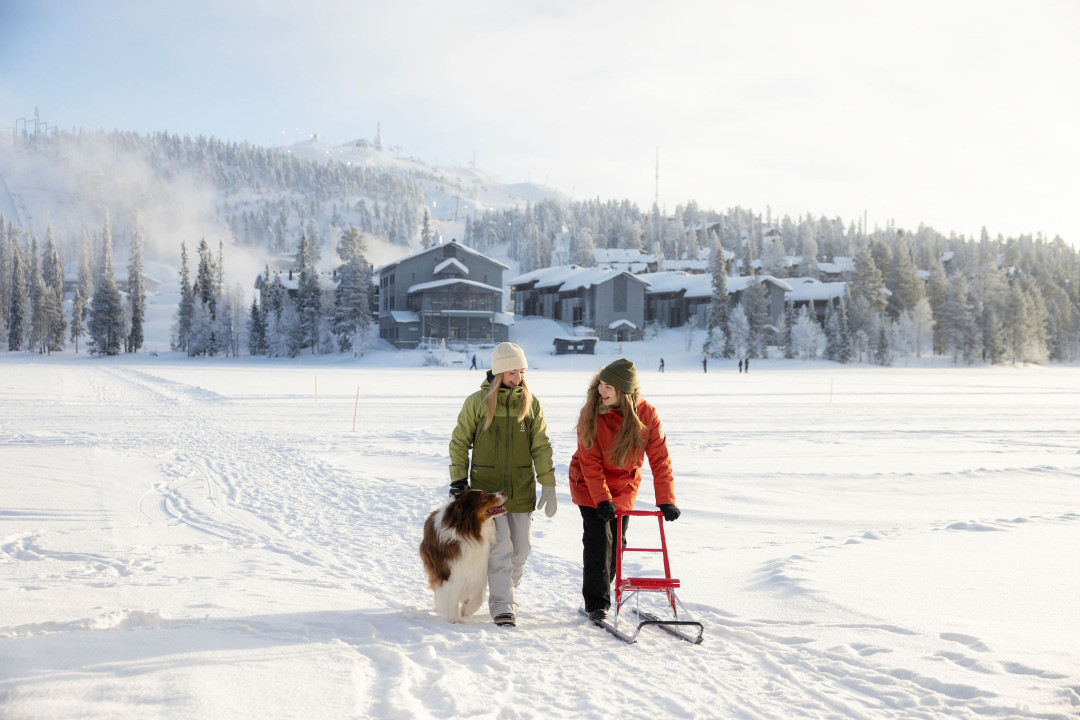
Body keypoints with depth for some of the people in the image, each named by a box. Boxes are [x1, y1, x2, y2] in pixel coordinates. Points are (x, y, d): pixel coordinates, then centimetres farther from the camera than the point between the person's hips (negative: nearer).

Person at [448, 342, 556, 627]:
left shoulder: (530, 403, 5)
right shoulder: (477, 401, -2)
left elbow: (541, 446, 6)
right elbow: (459, 442, 5)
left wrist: (548, 486, 1)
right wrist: (458, 479, -1)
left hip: (521, 489, 3)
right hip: (487, 488, -3)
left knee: (520, 548, 6)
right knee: (500, 546, -10)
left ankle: (506, 591, 28)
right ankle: (502, 605, -4)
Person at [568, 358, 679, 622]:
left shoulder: (646, 414, -17)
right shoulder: (591, 413, -20)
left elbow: (659, 459, -14)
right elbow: (590, 461, -19)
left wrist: (666, 501, -20)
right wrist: (602, 499, -27)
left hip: (623, 488, 2)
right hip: (589, 485, -2)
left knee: (617, 542, 6)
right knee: (598, 540, -9)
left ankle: (602, 590, 26)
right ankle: (596, 602, 1)